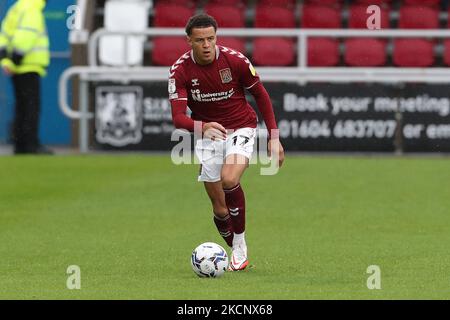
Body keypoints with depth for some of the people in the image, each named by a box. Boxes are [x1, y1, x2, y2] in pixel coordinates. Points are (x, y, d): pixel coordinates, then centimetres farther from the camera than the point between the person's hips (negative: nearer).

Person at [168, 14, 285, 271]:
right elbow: (178, 117, -22)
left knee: (229, 179, -30)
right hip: (208, 134, 2)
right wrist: (203, 126, -43)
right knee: (220, 209, 2)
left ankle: (240, 243, -12)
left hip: (241, 129, -2)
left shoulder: (235, 60, -15)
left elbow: (261, 95, -1)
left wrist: (274, 137, -3)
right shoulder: (180, 71, -14)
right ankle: (239, 254, 27)